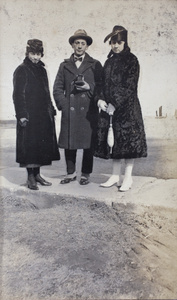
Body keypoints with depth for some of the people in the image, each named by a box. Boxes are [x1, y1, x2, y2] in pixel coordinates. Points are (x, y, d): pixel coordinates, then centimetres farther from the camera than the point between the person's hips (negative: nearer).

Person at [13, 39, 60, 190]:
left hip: (44, 116, 7)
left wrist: (51, 109, 14)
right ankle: (30, 177, 8)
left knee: (42, 146, 10)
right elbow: (18, 95, -10)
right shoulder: (21, 70, -4)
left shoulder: (42, 70, 17)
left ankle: (37, 174, 23)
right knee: (29, 147, -2)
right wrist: (22, 115, -17)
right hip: (29, 116, -7)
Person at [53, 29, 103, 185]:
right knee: (68, 143, 4)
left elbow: (102, 86, 7)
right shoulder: (65, 65, 16)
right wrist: (63, 105, 0)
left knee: (88, 143, 1)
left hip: (88, 111, -2)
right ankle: (71, 172, 19)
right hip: (69, 111, 2)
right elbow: (57, 88, 13)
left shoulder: (95, 65, 11)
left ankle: (86, 174, 14)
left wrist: (89, 87, -11)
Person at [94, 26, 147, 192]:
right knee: (114, 140, 8)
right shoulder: (109, 61, 16)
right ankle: (115, 176, 17)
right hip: (109, 107, 6)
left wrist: (115, 104, -15)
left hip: (127, 106, -6)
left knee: (128, 139, -3)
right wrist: (100, 100, -4)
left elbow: (129, 86, -10)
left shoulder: (131, 60, -2)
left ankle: (128, 177, 7)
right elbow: (103, 83, 14)